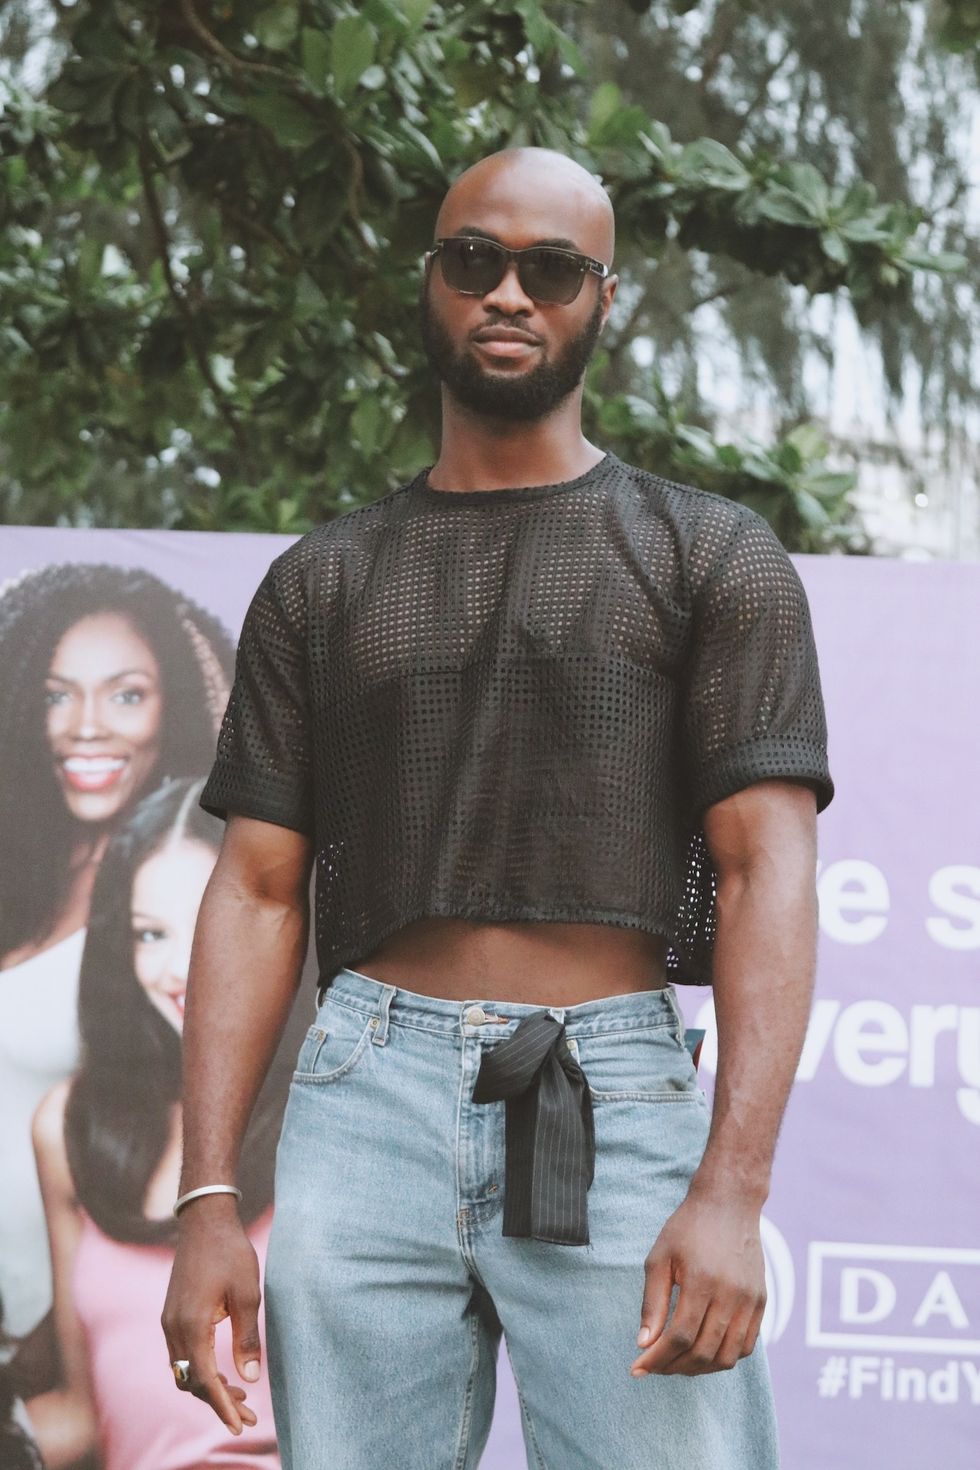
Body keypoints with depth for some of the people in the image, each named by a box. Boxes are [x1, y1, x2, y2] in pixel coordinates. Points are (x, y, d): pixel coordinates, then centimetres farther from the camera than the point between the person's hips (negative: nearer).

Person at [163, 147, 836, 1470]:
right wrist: (207, 1201, -1)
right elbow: (258, 889, 11)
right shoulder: (321, 584, 17)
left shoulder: (713, 557, 9)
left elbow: (766, 873, -1)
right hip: (368, 1108, 2)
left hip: (622, 1110, -2)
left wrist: (732, 1192, -15)